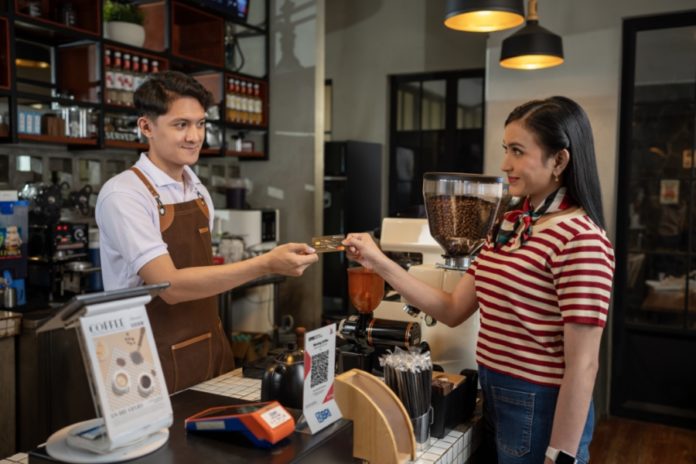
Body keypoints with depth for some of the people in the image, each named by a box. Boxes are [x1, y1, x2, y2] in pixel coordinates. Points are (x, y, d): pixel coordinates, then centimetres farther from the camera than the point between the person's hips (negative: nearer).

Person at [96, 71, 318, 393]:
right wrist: (266, 264, -31)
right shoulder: (123, 195, -17)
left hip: (212, 355, 7)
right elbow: (170, 285, -25)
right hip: (158, 364, -6)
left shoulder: (198, 190, 5)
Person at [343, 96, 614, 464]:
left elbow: (582, 365, -20)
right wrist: (379, 263, -2)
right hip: (493, 398, 8)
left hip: (540, 410, -8)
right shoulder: (508, 225, 6)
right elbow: (454, 310, 4)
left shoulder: (579, 239, -20)